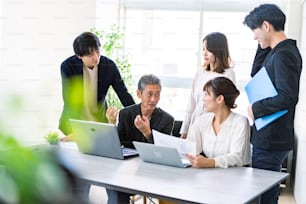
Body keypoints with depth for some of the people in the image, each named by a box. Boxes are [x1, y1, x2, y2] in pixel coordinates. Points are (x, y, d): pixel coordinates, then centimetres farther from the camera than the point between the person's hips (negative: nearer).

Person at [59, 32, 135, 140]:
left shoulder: (109, 65, -11)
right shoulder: (68, 66, -16)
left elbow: (124, 94, -6)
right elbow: (69, 100, -19)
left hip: (100, 119, 2)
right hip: (74, 119, -1)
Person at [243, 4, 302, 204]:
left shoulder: (282, 55, -18)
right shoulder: (281, 51, 12)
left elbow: (288, 97, -26)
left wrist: (256, 109, -15)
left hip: (270, 141, -10)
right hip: (270, 137, 10)